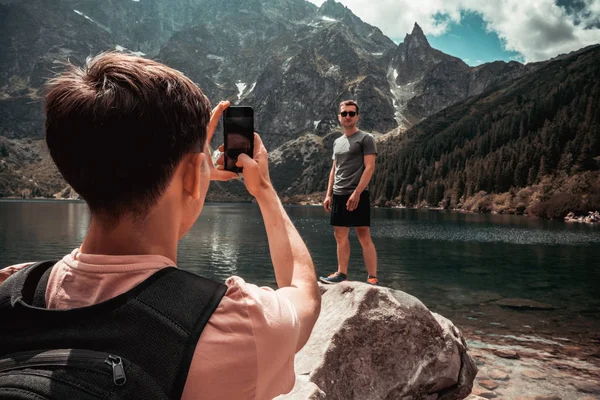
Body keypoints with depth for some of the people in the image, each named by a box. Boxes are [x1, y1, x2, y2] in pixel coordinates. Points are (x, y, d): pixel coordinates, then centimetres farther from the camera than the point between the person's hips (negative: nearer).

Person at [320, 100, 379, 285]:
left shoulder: (366, 138, -3)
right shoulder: (337, 142, 18)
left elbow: (369, 168, -11)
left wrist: (356, 193, -19)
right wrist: (329, 195, 13)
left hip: (357, 195, -7)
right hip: (338, 195, 7)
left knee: (364, 236, -7)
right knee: (340, 236, 9)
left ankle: (373, 278, -3)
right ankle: (341, 274, 18)